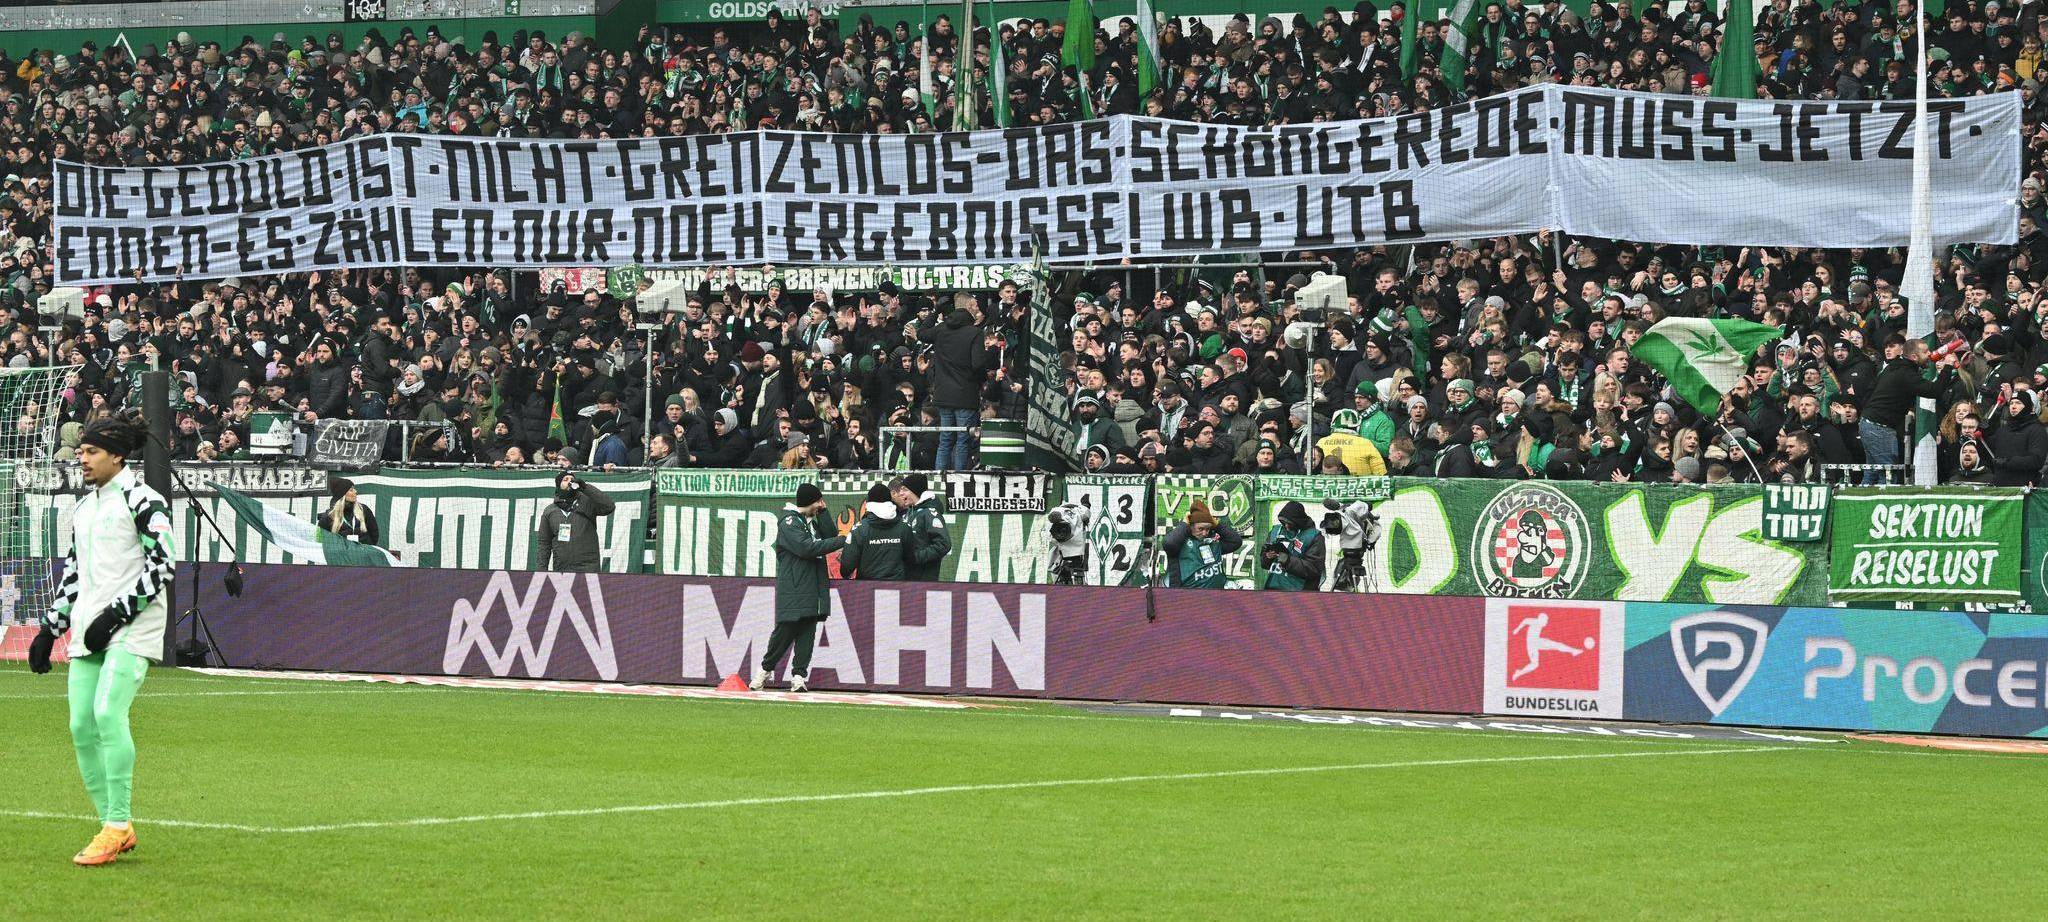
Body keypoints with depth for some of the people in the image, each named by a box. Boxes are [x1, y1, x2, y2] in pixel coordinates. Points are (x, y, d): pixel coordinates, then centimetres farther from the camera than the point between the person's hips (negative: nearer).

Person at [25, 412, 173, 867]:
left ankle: (118, 825, -19)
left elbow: (160, 568, -12)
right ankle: (117, 830, 7)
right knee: (81, 725, 0)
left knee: (108, 712, -22)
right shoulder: (84, 507, 18)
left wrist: (116, 614, -18)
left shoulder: (142, 500, -6)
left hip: (132, 626, -8)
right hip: (88, 631, 8)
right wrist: (50, 628, 20)